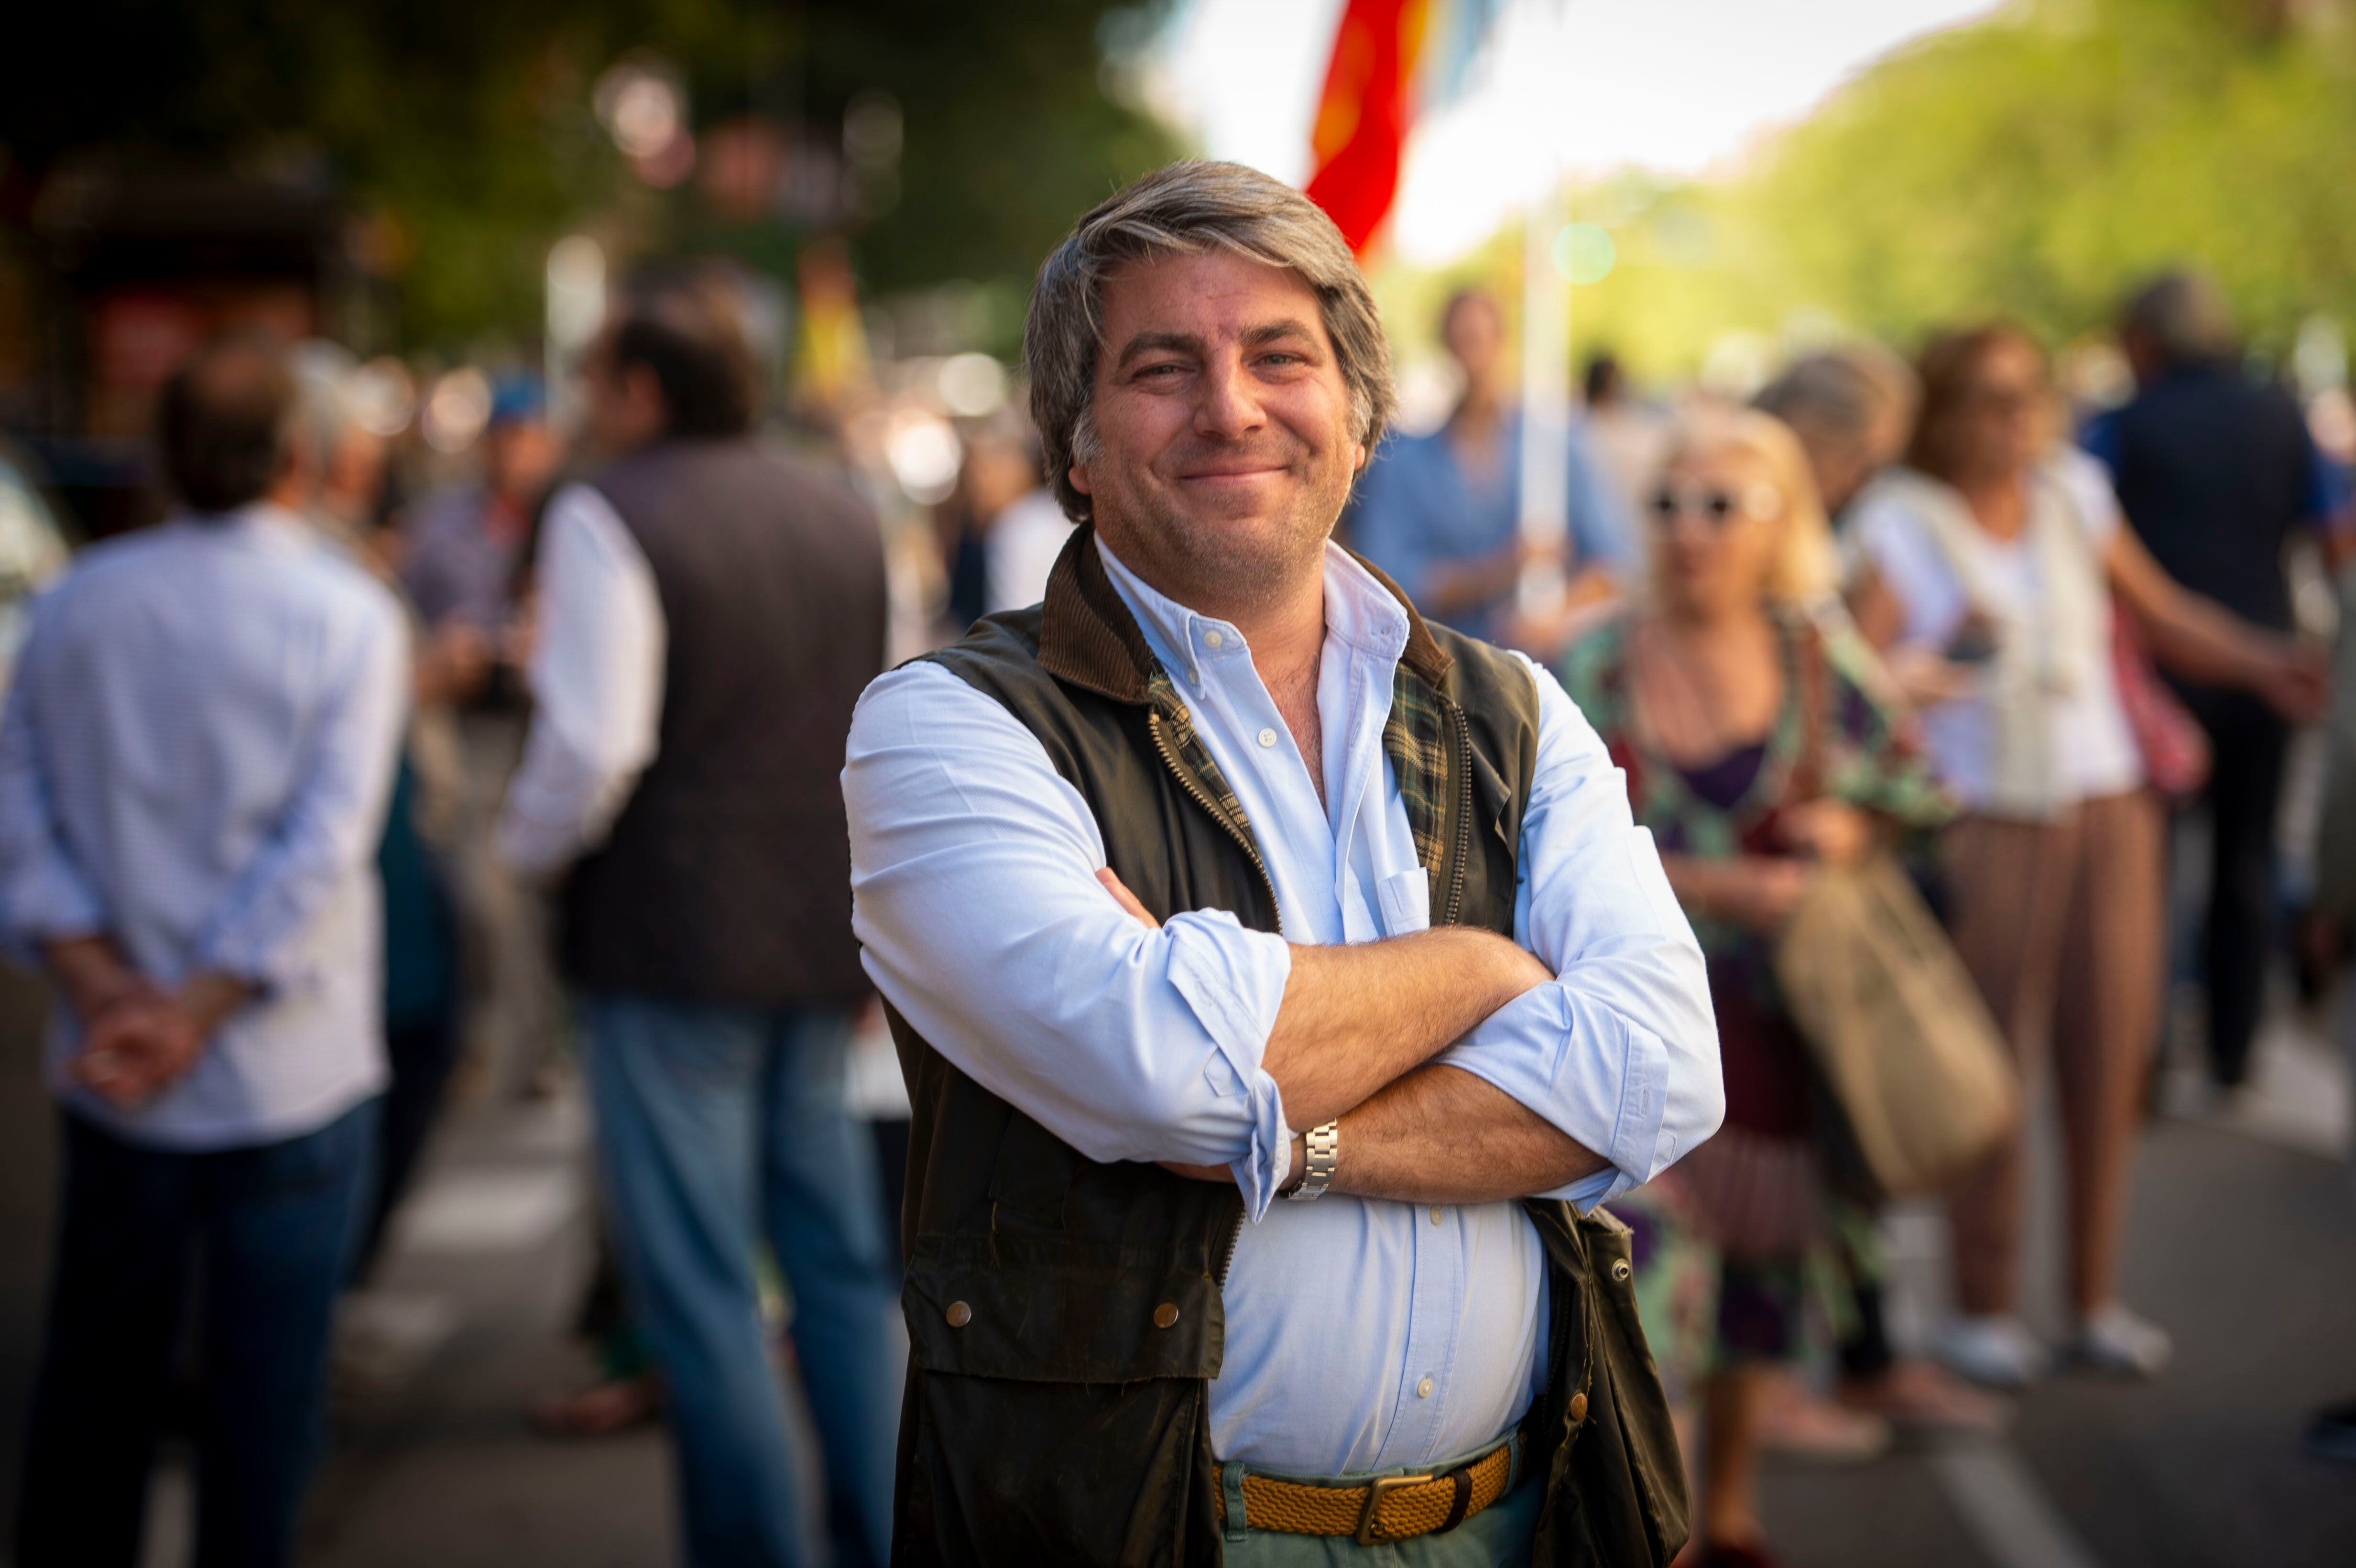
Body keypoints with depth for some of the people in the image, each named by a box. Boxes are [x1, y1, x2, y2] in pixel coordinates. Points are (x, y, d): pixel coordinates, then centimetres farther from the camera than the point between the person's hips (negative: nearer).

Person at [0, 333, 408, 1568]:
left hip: (110, 1077, 4)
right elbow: (321, 846, -16)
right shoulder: (349, 616, -8)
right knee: (263, 1390, 5)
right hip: (288, 1082, -4)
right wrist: (195, 1014, -14)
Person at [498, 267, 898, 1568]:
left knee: (698, 1281, 1)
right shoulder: (840, 513, 10)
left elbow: (595, 741, -19)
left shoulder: (605, 518, -11)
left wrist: (528, 845, 0)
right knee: (839, 1260, 15)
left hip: (670, 937, -7)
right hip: (825, 931, 7)